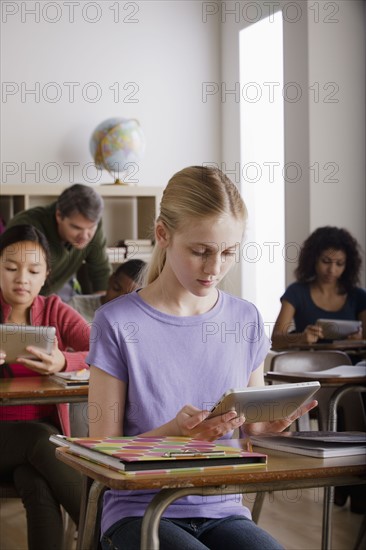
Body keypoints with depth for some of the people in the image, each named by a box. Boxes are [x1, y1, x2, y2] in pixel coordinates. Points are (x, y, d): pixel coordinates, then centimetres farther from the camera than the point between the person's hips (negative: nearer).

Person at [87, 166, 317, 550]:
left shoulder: (245, 320, 8)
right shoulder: (118, 323, -5)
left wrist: (269, 426, -8)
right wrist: (173, 432, -21)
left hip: (223, 509, 4)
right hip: (139, 511, -3)